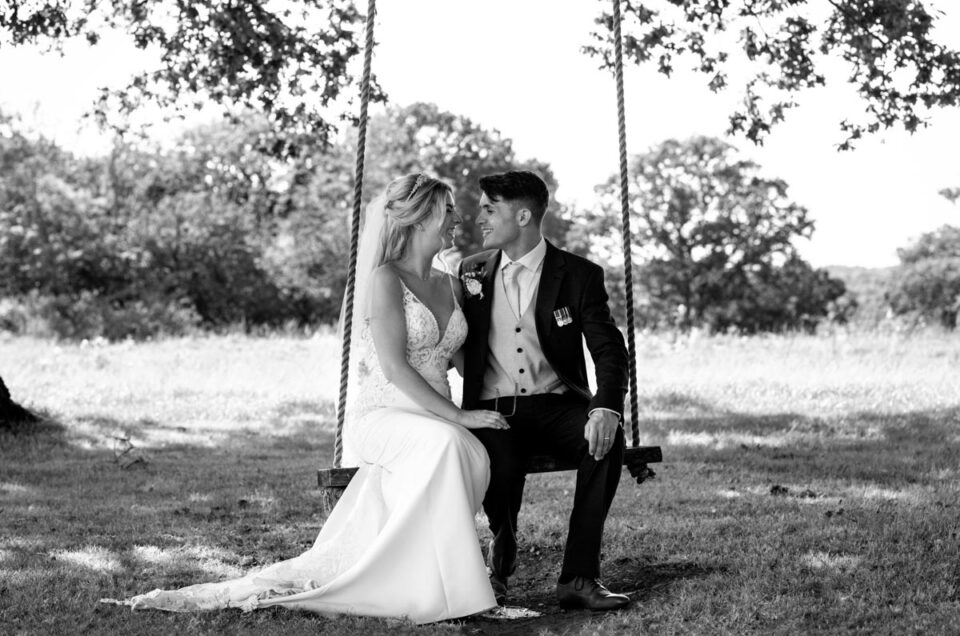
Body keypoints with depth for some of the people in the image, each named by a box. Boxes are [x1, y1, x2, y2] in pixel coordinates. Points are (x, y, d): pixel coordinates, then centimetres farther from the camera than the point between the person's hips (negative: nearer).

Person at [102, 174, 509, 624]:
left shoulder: (450, 286, 19)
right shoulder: (385, 279, -5)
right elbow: (394, 368, -15)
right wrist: (458, 416, -19)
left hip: (435, 422, 7)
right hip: (382, 416, -7)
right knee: (446, 444, -38)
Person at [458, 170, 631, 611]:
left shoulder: (579, 275, 2)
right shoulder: (472, 272, 11)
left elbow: (609, 351, -7)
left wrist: (606, 408, -27)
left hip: (555, 406, 0)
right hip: (492, 410, 0)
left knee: (606, 441, -32)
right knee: (501, 462, -33)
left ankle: (578, 578, -27)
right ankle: (501, 554, 1)